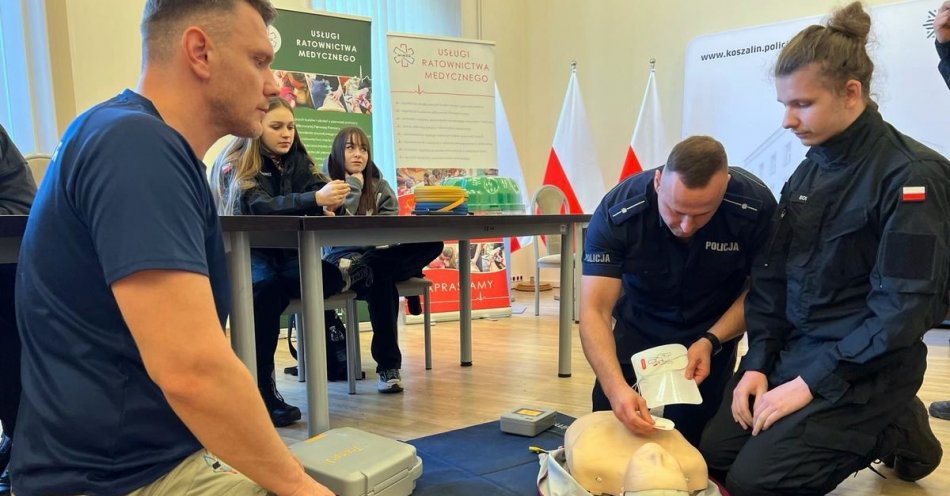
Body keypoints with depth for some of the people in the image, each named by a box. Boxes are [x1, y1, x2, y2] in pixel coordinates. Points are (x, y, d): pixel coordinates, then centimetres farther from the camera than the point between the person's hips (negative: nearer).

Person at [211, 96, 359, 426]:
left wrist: (330, 203, -31)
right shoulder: (235, 165, -9)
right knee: (267, 287, -37)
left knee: (332, 277, -27)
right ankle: (262, 390, -31)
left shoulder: (298, 160, 8)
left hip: (284, 253, 5)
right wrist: (316, 199, -41)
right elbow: (261, 207, -25)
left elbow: (318, 188, -5)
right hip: (245, 254, -4)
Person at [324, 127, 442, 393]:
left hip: (377, 258, 4)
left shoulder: (380, 187, 16)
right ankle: (388, 366, -32)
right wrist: (354, 184, -7)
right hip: (344, 260, -4)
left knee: (433, 243, -22)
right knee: (380, 278, -39)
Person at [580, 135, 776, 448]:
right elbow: (595, 311, -33)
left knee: (691, 442, 2)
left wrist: (711, 341, -28)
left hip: (711, 334, 0)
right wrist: (616, 388, -48)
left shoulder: (756, 205, -28)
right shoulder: (616, 213, -31)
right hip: (638, 328, 0)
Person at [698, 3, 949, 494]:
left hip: (864, 370, -7)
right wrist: (758, 362, -3)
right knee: (714, 454, 2)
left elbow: (904, 309, -19)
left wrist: (811, 383, -19)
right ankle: (872, 430, 17)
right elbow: (770, 275, 6)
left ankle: (894, 433, 10)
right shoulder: (808, 171, 5)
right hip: (790, 350, 7)